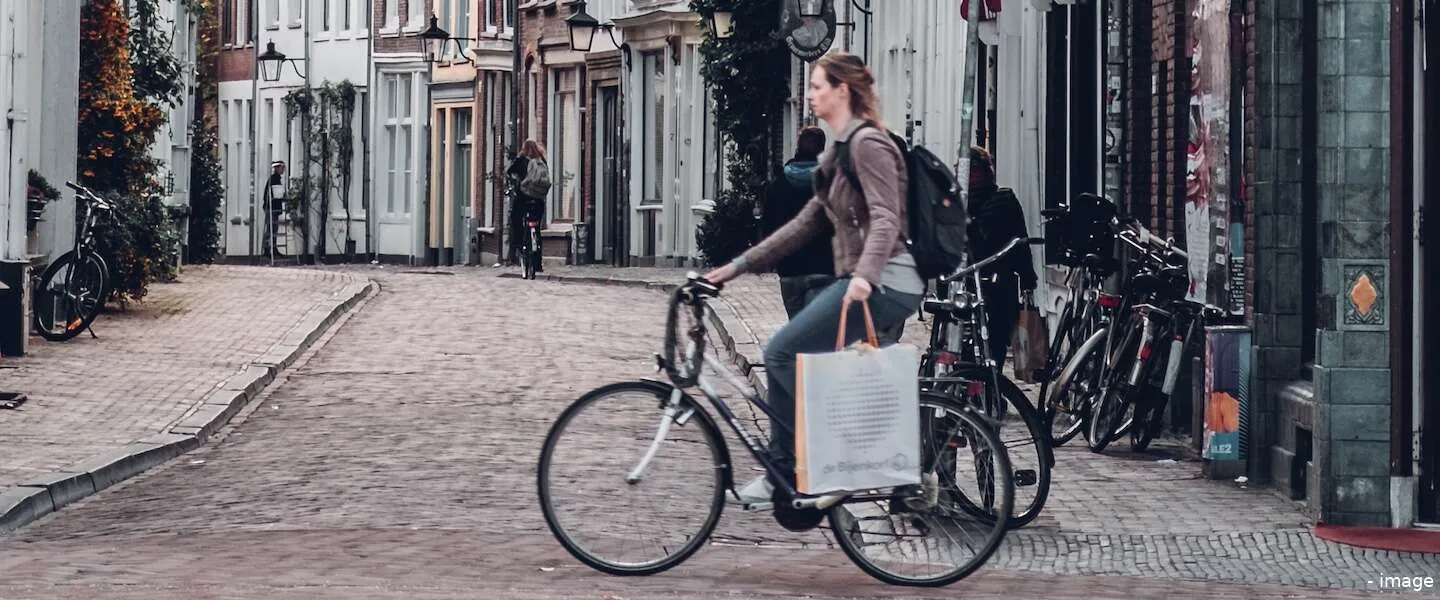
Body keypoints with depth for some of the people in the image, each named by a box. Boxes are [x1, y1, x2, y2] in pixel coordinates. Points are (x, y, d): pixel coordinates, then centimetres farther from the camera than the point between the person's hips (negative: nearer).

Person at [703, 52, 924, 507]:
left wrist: (864, 275, -38)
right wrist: (739, 266, 18)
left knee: (782, 353, -14)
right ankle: (783, 475, 11)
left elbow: (885, 219, -22)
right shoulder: (842, 150, 21)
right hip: (862, 282, 10)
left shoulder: (867, 142, -10)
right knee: (785, 356, 7)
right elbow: (807, 224, 21)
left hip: (881, 283, -10)